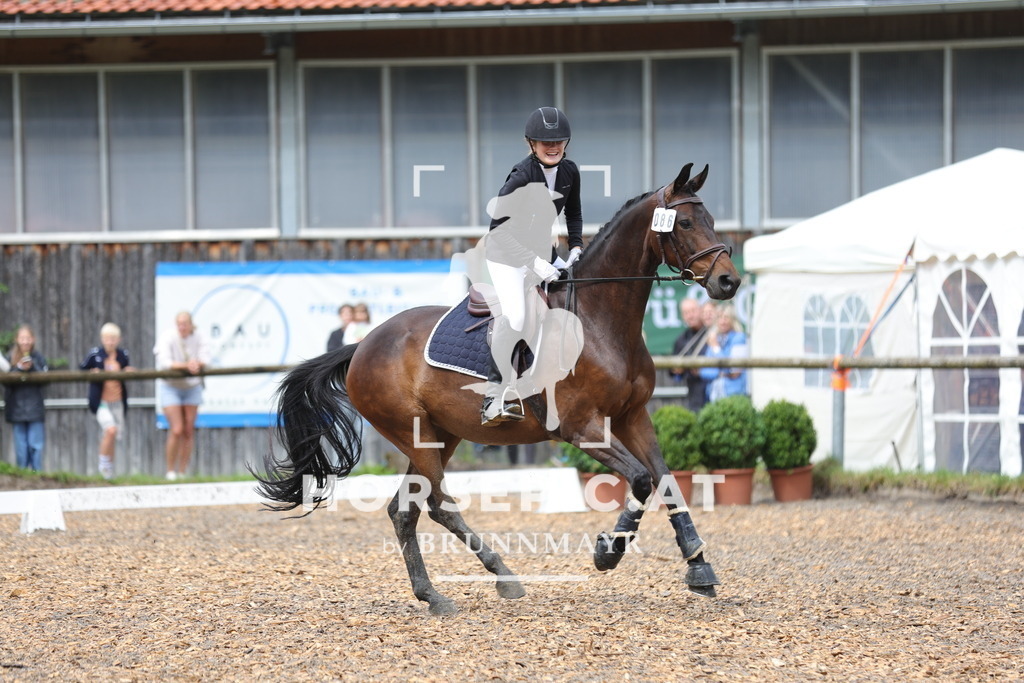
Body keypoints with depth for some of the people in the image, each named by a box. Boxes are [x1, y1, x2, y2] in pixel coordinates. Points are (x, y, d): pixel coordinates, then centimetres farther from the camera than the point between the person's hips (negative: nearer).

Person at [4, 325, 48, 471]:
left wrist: (32, 367, -15)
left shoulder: (38, 357, 3)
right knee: (21, 447, 3)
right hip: (17, 408, 1)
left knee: (36, 445, -5)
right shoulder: (11, 358, 3)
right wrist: (19, 368, -17)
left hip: (35, 408, -1)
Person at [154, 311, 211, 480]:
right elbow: (165, 363, -28)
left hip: (192, 386, 4)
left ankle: (182, 472, 10)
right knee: (177, 430, -14)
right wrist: (186, 365, -40)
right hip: (170, 386, -4)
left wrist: (197, 364, -34)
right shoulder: (168, 338, -18)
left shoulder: (197, 337, -6)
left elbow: (205, 360, -12)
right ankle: (170, 471, 0)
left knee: (189, 431, 2)